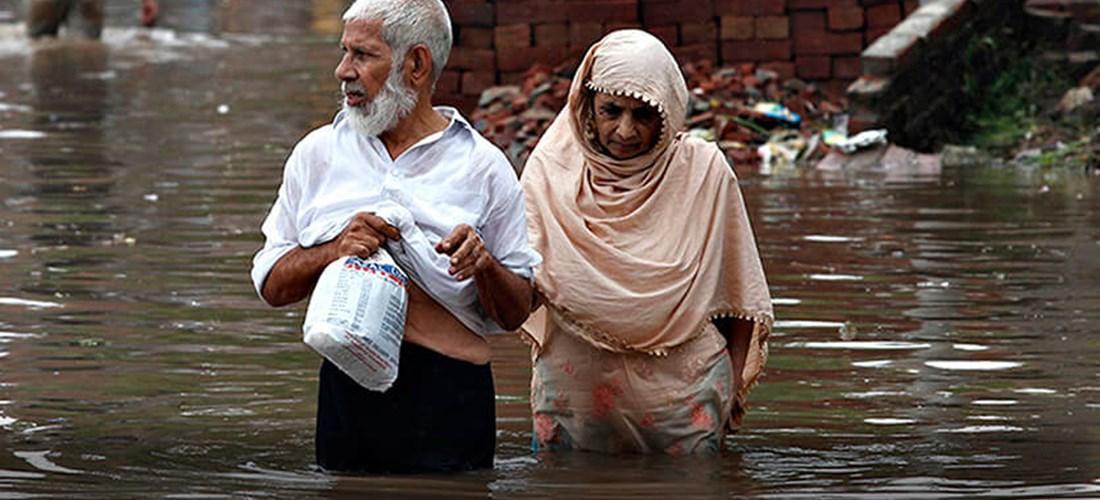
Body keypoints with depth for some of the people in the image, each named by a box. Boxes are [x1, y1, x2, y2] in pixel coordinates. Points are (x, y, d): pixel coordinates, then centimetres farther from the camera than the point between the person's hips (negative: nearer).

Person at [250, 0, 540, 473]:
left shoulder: (483, 166, 3)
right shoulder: (317, 154, 11)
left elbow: (516, 313, 5)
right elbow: (272, 285, 8)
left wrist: (484, 266, -15)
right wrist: (335, 250, -9)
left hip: (448, 395, -2)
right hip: (345, 387, 2)